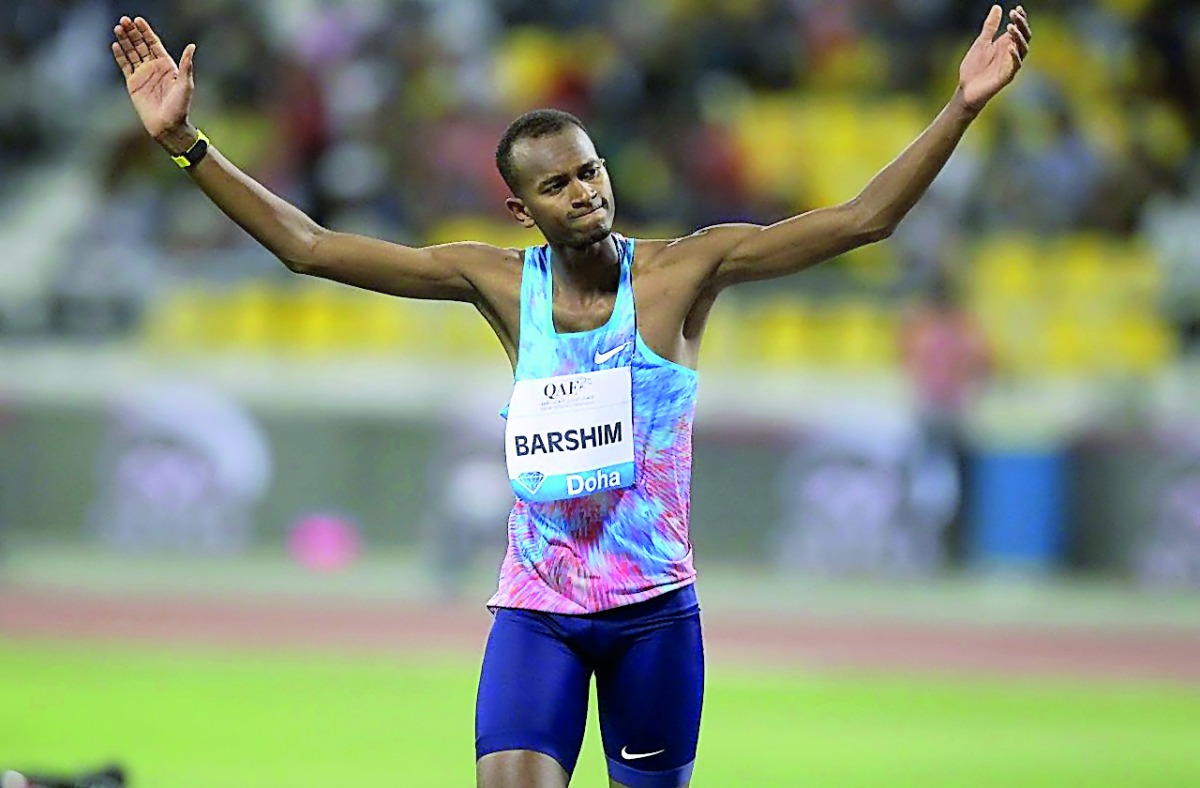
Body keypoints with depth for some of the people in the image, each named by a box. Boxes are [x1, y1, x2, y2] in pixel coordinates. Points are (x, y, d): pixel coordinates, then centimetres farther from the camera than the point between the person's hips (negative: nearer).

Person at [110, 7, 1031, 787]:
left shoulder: (684, 270, -4)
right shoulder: (499, 281, 1)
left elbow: (861, 220, -8)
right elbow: (308, 246, 1)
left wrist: (963, 106, -18)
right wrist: (186, 145, -7)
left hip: (653, 607, -1)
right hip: (535, 608, 1)